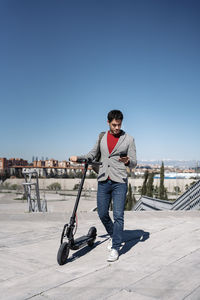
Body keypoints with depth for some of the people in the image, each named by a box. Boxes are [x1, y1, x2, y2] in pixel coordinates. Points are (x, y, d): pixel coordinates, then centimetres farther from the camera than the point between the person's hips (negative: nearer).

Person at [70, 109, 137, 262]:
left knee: (118, 215, -6)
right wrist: (78, 157, 3)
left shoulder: (128, 139, 1)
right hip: (103, 181, 4)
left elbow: (134, 163, 0)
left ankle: (115, 248, 5)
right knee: (102, 213, 9)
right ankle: (113, 236, 35)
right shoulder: (102, 137, 11)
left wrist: (127, 161, -23)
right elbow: (92, 155, 20)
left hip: (119, 182, -4)